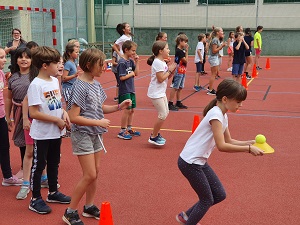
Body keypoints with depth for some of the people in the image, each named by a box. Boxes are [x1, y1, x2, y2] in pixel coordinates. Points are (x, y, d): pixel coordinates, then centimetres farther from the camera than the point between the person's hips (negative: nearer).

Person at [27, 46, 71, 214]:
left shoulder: (55, 81, 4)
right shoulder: (36, 85, -19)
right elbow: (33, 113, -23)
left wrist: (64, 113, -4)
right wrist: (57, 120, -19)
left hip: (56, 132, 8)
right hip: (42, 134, -8)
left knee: (54, 163, 20)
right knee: (39, 165, 6)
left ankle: (53, 192, 37)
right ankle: (35, 199, 19)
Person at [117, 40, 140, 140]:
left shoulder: (131, 61, 8)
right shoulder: (122, 62, -16)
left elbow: (136, 73, 9)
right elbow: (122, 77, -20)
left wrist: (136, 62, 1)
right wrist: (131, 74, -8)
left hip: (131, 89, 8)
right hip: (125, 90, -8)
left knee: (132, 110, 15)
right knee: (127, 110, -4)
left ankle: (129, 129, 28)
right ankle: (122, 131, 7)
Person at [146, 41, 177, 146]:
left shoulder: (163, 62, 11)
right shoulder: (158, 63, -19)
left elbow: (167, 77, 13)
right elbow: (160, 79, -23)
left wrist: (172, 70, -2)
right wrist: (169, 70, -15)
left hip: (161, 92, 10)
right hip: (156, 93, -10)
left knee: (166, 113, 15)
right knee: (163, 115, -7)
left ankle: (156, 133, 27)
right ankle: (153, 137, 6)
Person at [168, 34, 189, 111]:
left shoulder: (182, 50, 11)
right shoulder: (179, 51, -17)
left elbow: (185, 61, 12)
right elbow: (186, 60, -16)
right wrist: (187, 51, -13)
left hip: (182, 71, 9)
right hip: (179, 72, -9)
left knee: (180, 88, 14)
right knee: (175, 88, -6)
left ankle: (178, 103, 23)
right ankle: (170, 104, -2)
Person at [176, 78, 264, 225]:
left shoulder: (223, 116, 7)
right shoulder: (216, 114, -23)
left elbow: (229, 141, 13)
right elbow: (222, 146, -29)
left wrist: (249, 143, -1)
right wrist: (248, 149, -25)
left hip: (200, 161, 9)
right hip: (190, 162, -9)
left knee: (219, 195, 15)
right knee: (207, 200, 5)